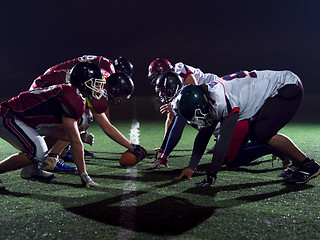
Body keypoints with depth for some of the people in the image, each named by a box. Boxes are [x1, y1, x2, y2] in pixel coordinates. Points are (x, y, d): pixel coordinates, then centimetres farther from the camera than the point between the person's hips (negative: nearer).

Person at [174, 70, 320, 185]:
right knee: (255, 134, 5)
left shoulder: (225, 101, -31)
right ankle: (297, 161, 16)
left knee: (262, 133, -18)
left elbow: (224, 141, -29)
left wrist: (211, 175, -20)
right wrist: (191, 167, 4)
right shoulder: (208, 99, -2)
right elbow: (203, 135, 4)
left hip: (289, 87, -9)